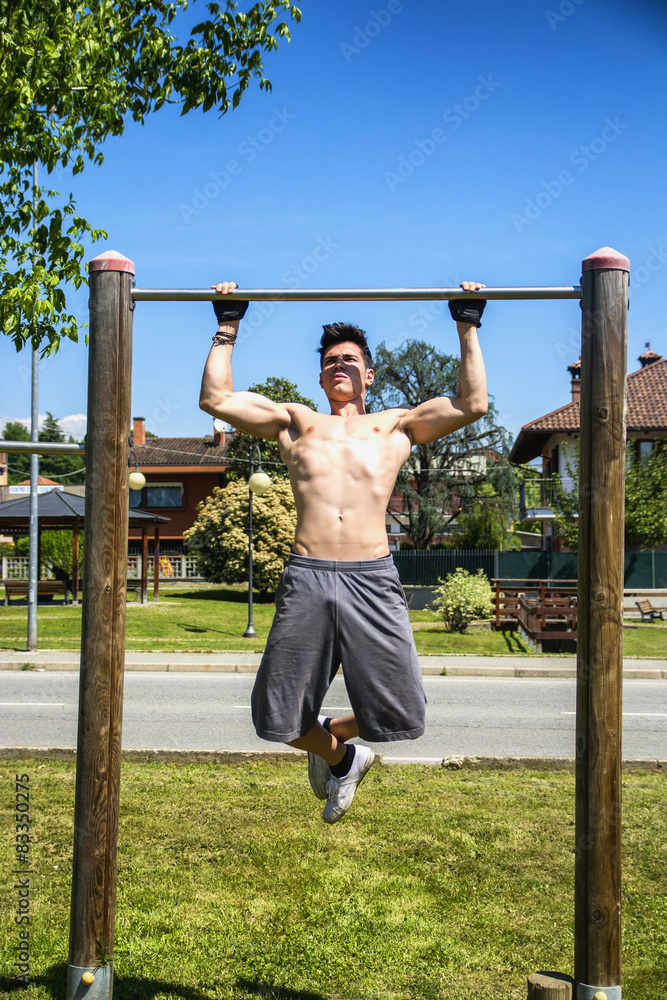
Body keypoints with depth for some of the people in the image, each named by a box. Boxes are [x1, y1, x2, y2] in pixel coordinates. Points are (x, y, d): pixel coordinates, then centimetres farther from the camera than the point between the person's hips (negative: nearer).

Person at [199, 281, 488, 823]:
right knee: (278, 718, 3)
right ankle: (336, 756, 37)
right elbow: (216, 397, 17)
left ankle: (334, 733, 32)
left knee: (403, 717, -1)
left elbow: (473, 404, 12)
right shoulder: (296, 422, 22)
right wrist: (227, 326, 20)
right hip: (306, 579, 1)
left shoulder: (395, 426, 20)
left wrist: (468, 327, 14)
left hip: (372, 579, 0)